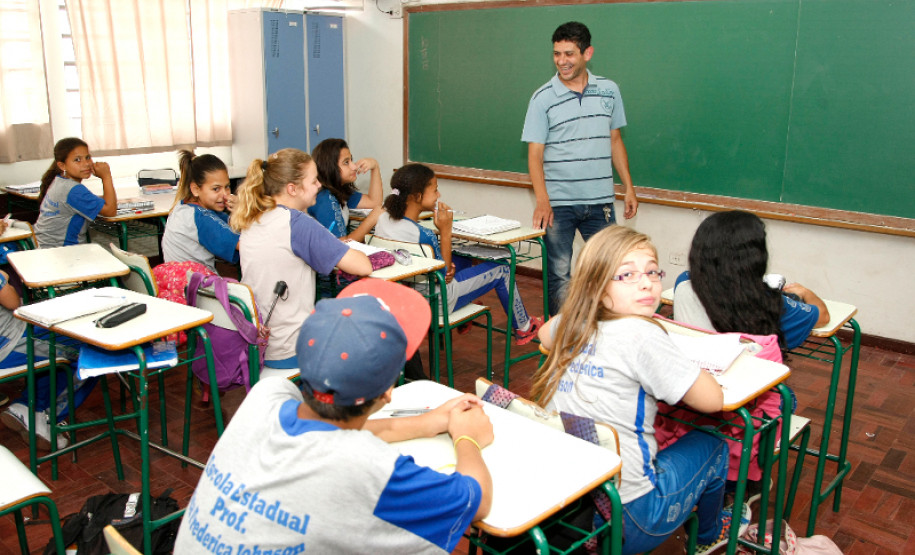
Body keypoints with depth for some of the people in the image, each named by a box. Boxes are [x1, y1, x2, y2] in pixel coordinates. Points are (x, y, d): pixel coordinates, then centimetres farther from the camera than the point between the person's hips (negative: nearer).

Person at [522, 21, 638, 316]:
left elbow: (615, 141, 15)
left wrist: (629, 188, 11)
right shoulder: (543, 98, -3)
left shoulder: (609, 91, 6)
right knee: (559, 274, 5)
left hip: (600, 201, 3)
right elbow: (535, 153, -6)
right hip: (558, 203, -2)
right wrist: (542, 200, -18)